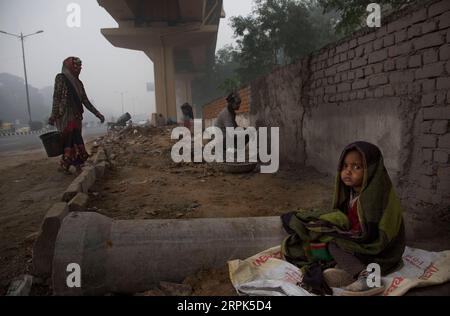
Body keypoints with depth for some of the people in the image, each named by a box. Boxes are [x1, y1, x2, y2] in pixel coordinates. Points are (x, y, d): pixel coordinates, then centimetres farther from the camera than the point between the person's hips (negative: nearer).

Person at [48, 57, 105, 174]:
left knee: (76, 141, 1)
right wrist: (53, 116, -14)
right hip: (65, 116, -6)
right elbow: (56, 98, -7)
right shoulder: (61, 78, -1)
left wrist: (98, 114, 14)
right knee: (71, 140, -12)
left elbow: (85, 101, 18)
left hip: (76, 117, 6)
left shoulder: (78, 83, 18)